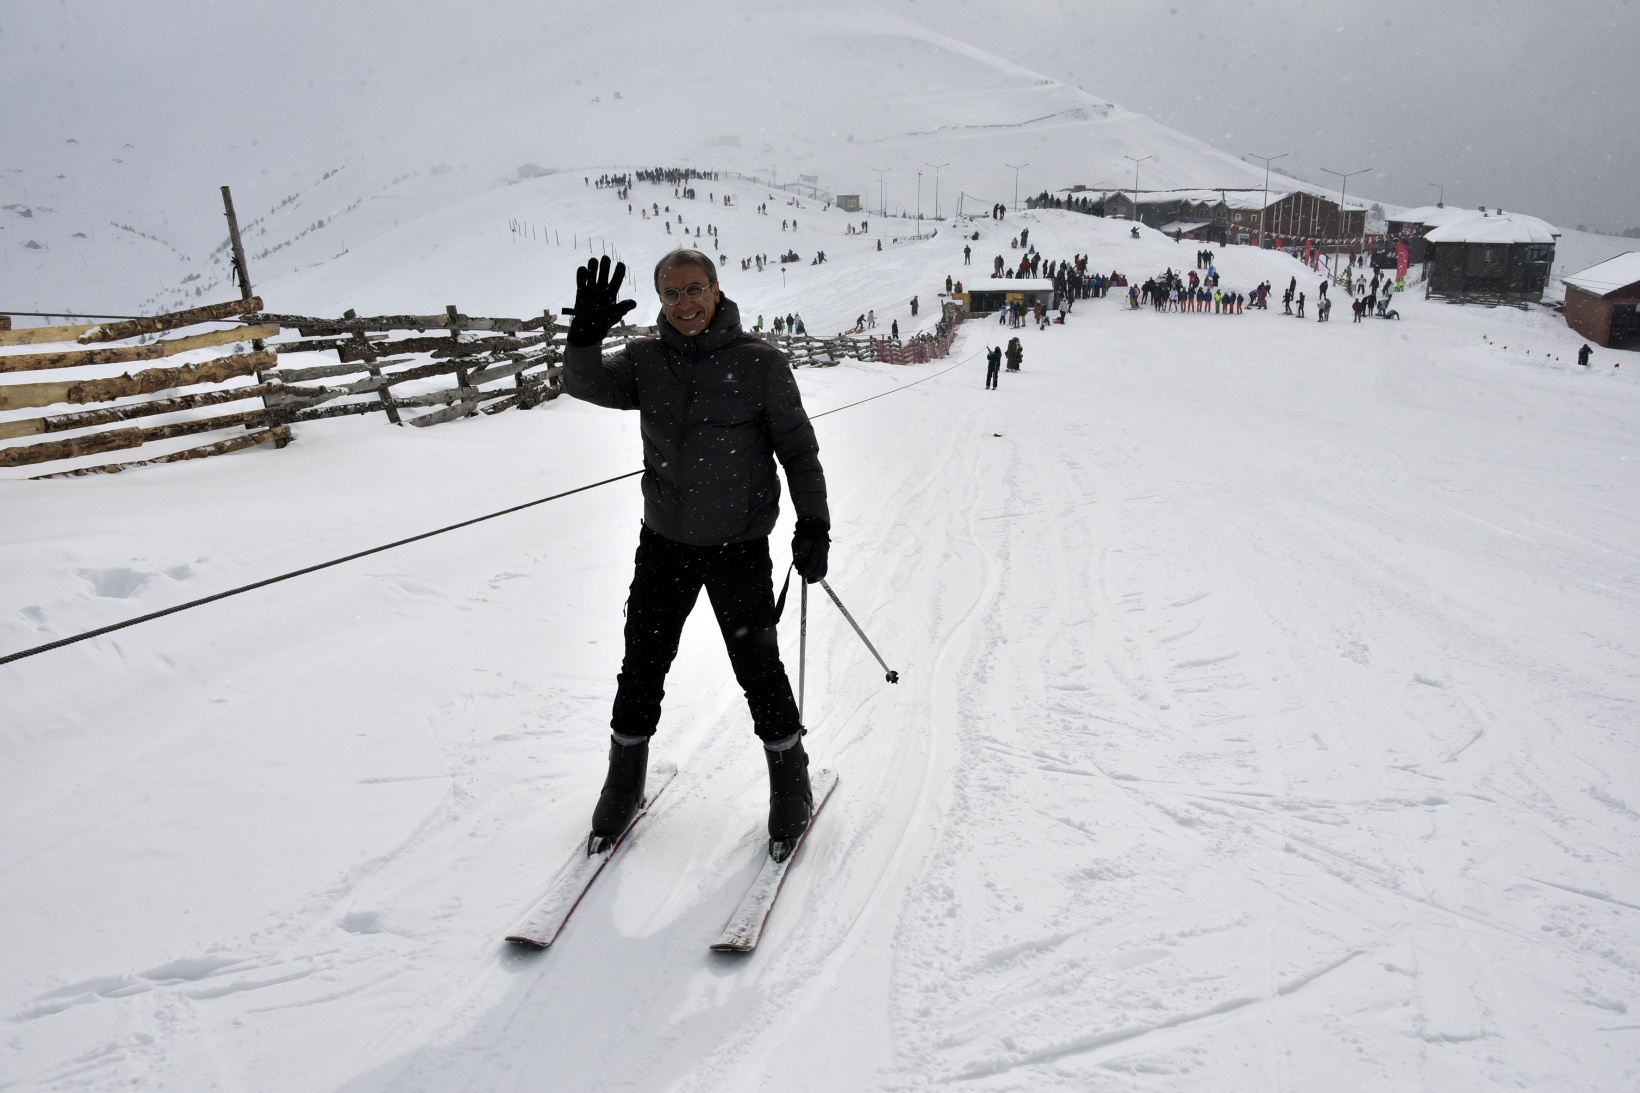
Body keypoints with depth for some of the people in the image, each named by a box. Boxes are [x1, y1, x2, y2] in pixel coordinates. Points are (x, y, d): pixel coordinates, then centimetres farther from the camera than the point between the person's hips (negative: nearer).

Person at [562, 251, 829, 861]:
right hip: (664, 541, 3)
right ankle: (623, 787, 32)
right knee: (642, 665, 11)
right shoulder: (646, 360, 0)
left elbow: (798, 449, -4)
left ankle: (791, 784, 28)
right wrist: (586, 333, -29)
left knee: (757, 666, 6)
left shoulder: (760, 364, -9)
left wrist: (813, 524, -8)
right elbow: (585, 385, -11)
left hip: (739, 545, -3)